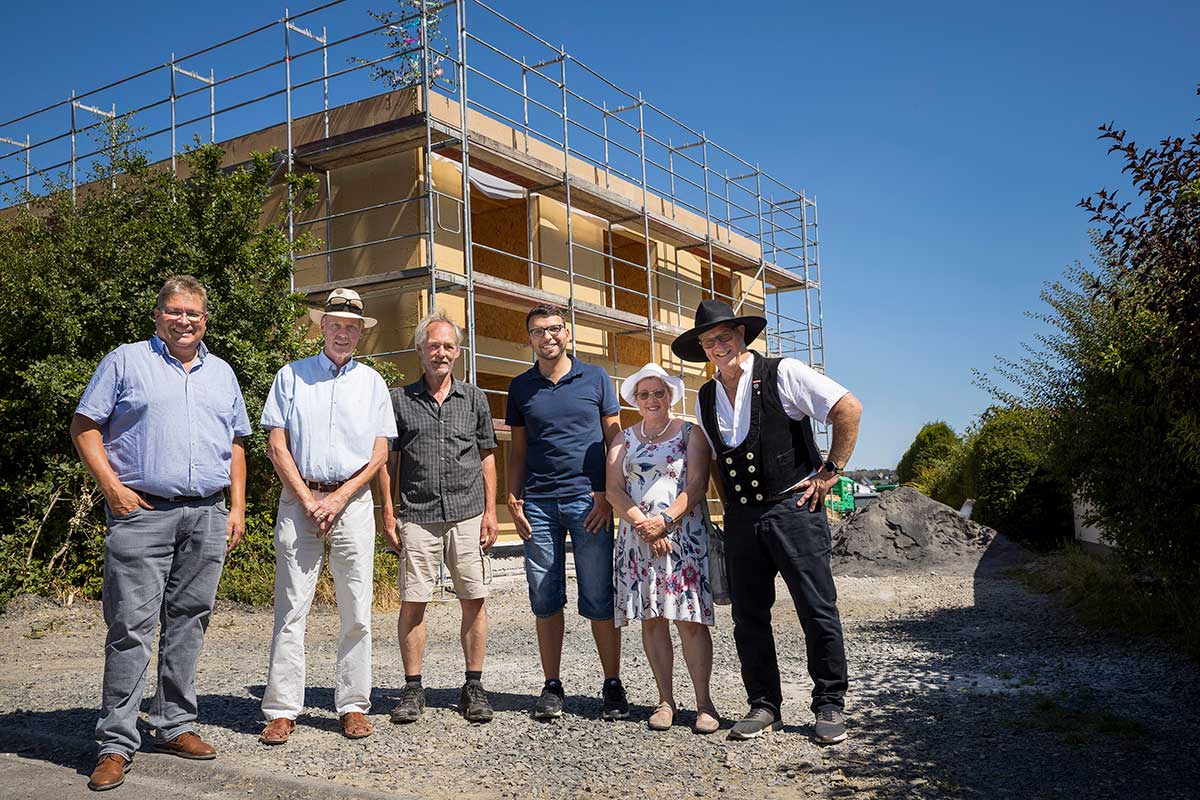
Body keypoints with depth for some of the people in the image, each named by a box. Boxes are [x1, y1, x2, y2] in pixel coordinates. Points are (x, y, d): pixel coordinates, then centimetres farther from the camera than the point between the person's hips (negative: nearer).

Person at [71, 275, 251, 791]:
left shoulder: (221, 374, 17)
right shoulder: (125, 361, 5)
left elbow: (235, 445, 19)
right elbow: (84, 426, 2)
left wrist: (237, 508, 10)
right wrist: (111, 487, -9)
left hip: (207, 516, 4)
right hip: (142, 512, -4)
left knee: (188, 623, 9)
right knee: (131, 627, -6)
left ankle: (175, 726, 20)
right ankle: (116, 743, 1)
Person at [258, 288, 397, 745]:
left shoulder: (371, 382, 11)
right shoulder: (292, 376, 9)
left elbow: (379, 454, 6)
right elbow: (276, 446, 3)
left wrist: (338, 499, -6)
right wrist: (308, 500, -6)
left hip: (352, 500, 1)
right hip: (299, 499, -1)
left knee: (356, 613, 1)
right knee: (291, 609, -2)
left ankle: (353, 706, 10)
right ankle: (282, 710, 3)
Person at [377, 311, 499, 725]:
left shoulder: (475, 399, 10)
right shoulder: (400, 400, 7)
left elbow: (486, 457, 11)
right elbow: (388, 460, 8)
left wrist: (490, 511, 3)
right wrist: (388, 515, 1)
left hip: (468, 515, 1)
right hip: (417, 517, -1)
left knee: (474, 601, 2)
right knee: (412, 602, 0)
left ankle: (474, 687, 13)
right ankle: (412, 690, 12)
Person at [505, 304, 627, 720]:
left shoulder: (595, 379, 6)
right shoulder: (521, 387, 11)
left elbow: (614, 440, 6)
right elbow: (518, 449, 15)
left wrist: (608, 494, -4)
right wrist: (513, 498, 3)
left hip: (589, 501, -2)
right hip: (539, 504, 2)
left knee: (600, 599, 0)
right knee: (545, 599, 5)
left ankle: (613, 686, 10)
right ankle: (552, 687, 15)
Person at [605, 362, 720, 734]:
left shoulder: (691, 433, 7)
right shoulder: (625, 438, 14)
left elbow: (696, 485, -4)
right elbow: (614, 488, 4)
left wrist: (665, 520, -16)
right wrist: (643, 525, -10)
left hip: (684, 535, -3)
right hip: (637, 536, 3)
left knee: (690, 619, -7)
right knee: (651, 618, 3)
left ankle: (703, 702, 0)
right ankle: (665, 700, 11)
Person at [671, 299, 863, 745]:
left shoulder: (782, 374, -5)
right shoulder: (705, 399, 12)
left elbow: (849, 408, -8)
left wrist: (829, 472, -8)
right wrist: (730, 504, 13)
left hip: (794, 508, -5)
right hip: (741, 519, 5)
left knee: (817, 611, -2)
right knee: (748, 617, 7)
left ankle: (829, 707, 10)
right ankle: (764, 706, 18)